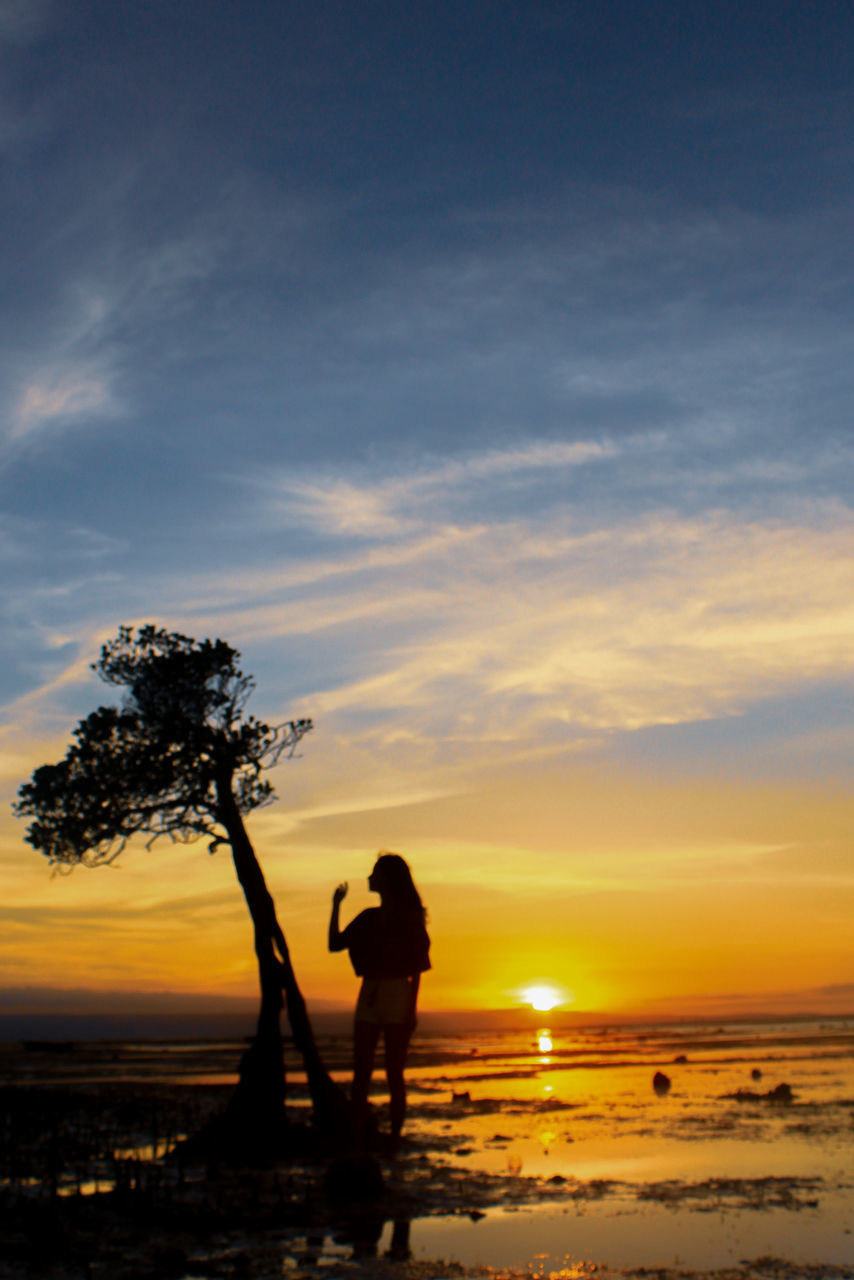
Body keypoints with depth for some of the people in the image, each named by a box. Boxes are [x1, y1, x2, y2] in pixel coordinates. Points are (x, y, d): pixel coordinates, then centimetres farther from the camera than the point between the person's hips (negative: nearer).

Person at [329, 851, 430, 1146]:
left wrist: (411, 1008, -10)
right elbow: (335, 943, 13)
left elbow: (416, 968, -4)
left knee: (393, 1072, -2)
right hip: (369, 995, 5)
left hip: (397, 995, -5)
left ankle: (395, 1137, 4)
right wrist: (336, 905, 8)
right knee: (361, 1071, 1)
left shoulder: (409, 917, -1)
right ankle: (356, 1136, 3)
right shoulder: (368, 918, 14)